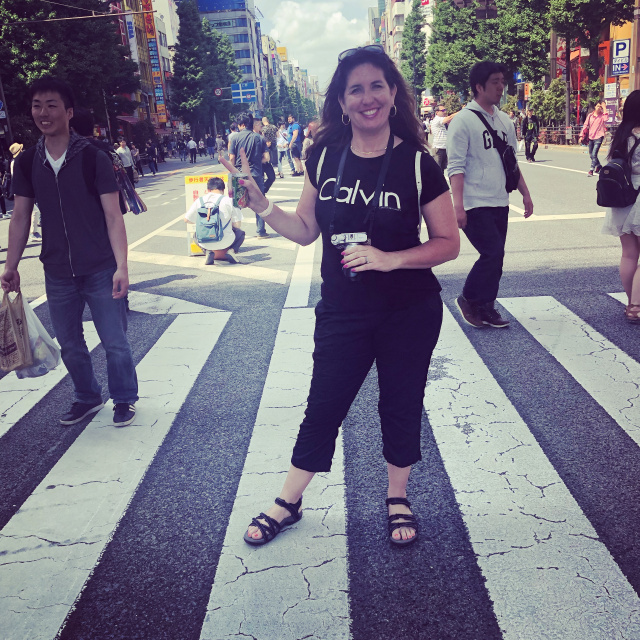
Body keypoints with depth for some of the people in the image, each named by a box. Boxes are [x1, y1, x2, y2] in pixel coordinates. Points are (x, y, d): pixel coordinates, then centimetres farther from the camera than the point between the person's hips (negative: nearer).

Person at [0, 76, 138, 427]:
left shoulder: (94, 158, -10)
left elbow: (113, 216, -12)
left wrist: (121, 266, -20)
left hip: (100, 270, -4)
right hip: (57, 275, 4)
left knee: (114, 341, 3)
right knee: (69, 344, 14)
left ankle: (124, 398, 24)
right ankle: (87, 398, 35)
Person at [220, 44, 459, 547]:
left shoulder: (417, 163, -10)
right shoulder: (325, 156, -2)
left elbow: (448, 243, -8)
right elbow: (305, 230, 6)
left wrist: (389, 259, -22)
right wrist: (262, 206, -10)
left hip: (409, 313, -2)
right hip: (342, 312, 2)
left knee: (401, 406, 14)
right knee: (323, 407, 12)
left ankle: (398, 499, 37)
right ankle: (289, 503, 31)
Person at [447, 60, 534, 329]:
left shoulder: (504, 120, 14)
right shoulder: (463, 120, -8)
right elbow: (456, 166, -14)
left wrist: (525, 193, 17)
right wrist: (458, 205, -22)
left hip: (499, 203, 7)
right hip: (475, 204, -7)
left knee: (494, 257, 8)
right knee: (493, 254, -13)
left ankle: (485, 307, 19)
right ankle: (469, 299, 7)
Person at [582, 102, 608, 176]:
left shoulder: (602, 115, -1)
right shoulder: (590, 115, 8)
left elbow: (606, 118, -24)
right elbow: (586, 125, 11)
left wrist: (604, 108, -17)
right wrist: (582, 135, 6)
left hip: (598, 137, -5)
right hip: (591, 137, 5)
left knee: (594, 154, -14)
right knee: (591, 154, 14)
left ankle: (591, 170, -9)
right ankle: (599, 166, 35)